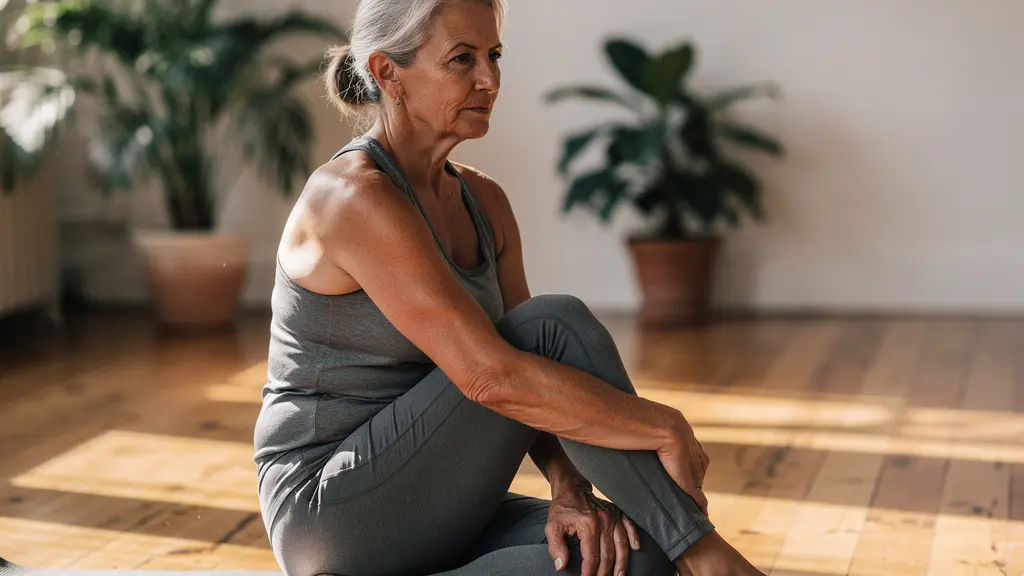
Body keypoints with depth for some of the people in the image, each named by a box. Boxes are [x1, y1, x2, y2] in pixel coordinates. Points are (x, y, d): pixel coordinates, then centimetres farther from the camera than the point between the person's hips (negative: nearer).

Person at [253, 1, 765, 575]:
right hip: (338, 514, -7)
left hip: (435, 518, 7)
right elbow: (491, 376, -28)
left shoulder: (484, 201, 8)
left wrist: (571, 491, -16)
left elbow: (534, 369, 4)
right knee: (558, 325, -21)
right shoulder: (354, 197, -19)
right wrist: (668, 428, -21)